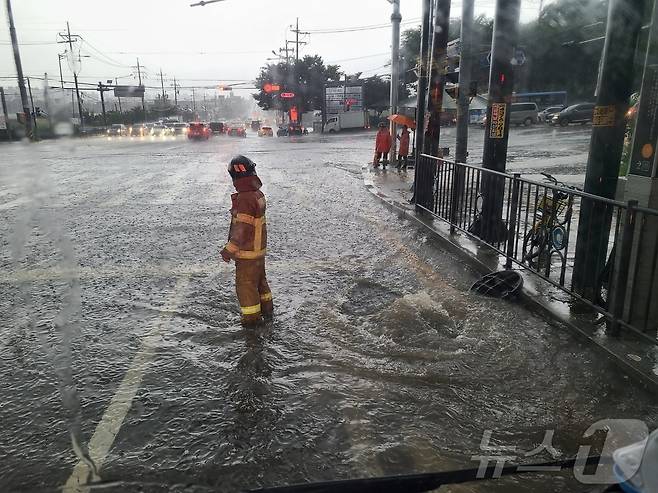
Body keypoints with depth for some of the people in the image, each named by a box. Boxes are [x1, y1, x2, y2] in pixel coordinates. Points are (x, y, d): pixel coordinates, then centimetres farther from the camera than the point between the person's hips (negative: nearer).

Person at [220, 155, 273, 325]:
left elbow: (242, 228, -25)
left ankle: (252, 317, 18)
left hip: (247, 251, -8)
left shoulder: (244, 199, -25)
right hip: (259, 247, 9)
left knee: (246, 283, 6)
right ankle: (267, 309, 37)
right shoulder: (258, 194, 1)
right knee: (259, 279, 23)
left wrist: (229, 250, -20)